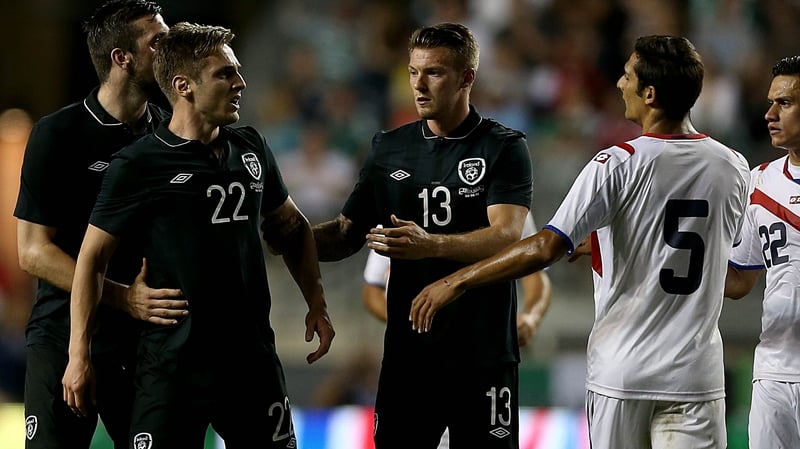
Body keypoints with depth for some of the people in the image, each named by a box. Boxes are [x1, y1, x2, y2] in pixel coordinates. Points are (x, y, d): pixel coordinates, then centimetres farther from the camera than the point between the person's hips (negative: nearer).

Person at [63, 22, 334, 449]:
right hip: (173, 364, -5)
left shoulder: (251, 147, 9)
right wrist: (79, 354, -7)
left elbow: (291, 227, 23)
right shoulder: (138, 165, -7)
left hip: (254, 354, 5)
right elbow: (93, 256, -4)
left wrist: (316, 303, 16)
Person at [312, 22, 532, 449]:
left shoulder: (504, 148, -3)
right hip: (407, 349, 4)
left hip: (484, 353, -4)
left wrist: (431, 245, -34)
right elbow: (347, 234, 13)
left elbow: (505, 237, -17)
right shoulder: (389, 149, 11)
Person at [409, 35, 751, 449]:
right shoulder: (734, 168, 3)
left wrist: (457, 281, -8)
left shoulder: (620, 165, -11)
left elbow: (545, 249, -17)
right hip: (696, 375, 3)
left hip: (622, 372, -3)